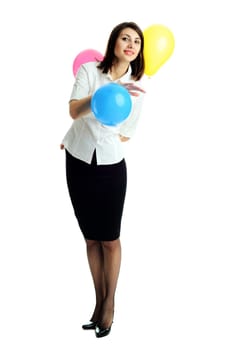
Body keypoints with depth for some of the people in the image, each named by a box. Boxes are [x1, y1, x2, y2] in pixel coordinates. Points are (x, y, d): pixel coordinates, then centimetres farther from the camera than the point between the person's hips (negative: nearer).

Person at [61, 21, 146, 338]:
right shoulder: (89, 70, -7)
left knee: (110, 239, 3)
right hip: (78, 163, 0)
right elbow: (74, 111, -23)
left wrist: (94, 137, 3)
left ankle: (109, 303, 20)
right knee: (91, 238, 9)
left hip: (111, 166, 0)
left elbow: (125, 134, 4)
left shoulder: (138, 85, -4)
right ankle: (99, 302, 22)